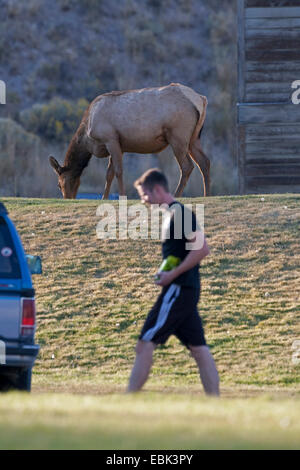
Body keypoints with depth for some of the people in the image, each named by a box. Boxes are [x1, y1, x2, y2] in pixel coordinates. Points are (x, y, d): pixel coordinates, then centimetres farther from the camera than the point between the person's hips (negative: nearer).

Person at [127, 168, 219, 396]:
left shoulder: (179, 213, -12)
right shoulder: (173, 213, 18)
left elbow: (202, 248, -21)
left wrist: (173, 274, -18)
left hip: (178, 290, -10)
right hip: (186, 290, 10)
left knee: (145, 344, -9)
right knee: (198, 348, 6)